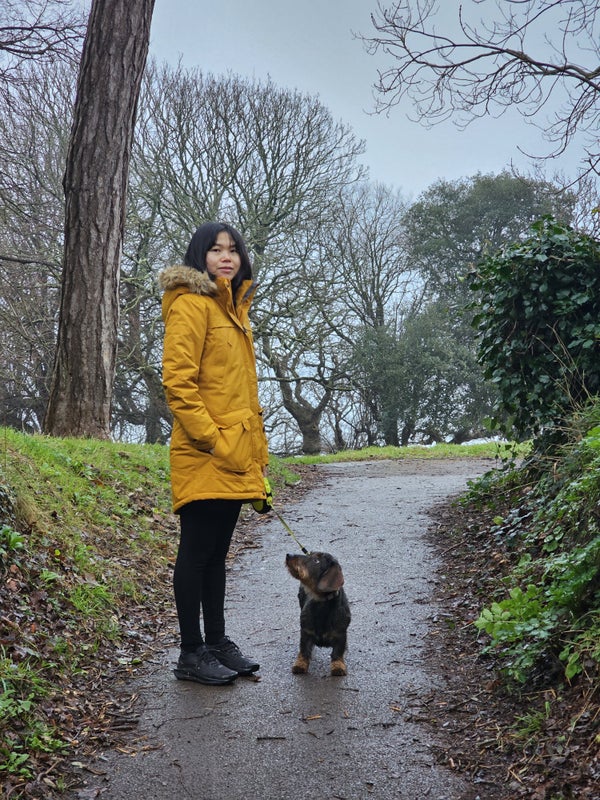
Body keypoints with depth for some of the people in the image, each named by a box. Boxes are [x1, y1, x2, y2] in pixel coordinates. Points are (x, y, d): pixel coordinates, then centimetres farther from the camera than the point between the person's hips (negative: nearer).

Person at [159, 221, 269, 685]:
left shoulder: (233, 308, 19)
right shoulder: (191, 304, -9)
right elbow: (178, 382, -16)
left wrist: (256, 446, 17)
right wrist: (212, 441, -18)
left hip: (235, 458, 9)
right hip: (204, 457, -9)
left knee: (217, 551, 15)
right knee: (197, 552, 0)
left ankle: (216, 642, 25)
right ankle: (191, 655, 9)